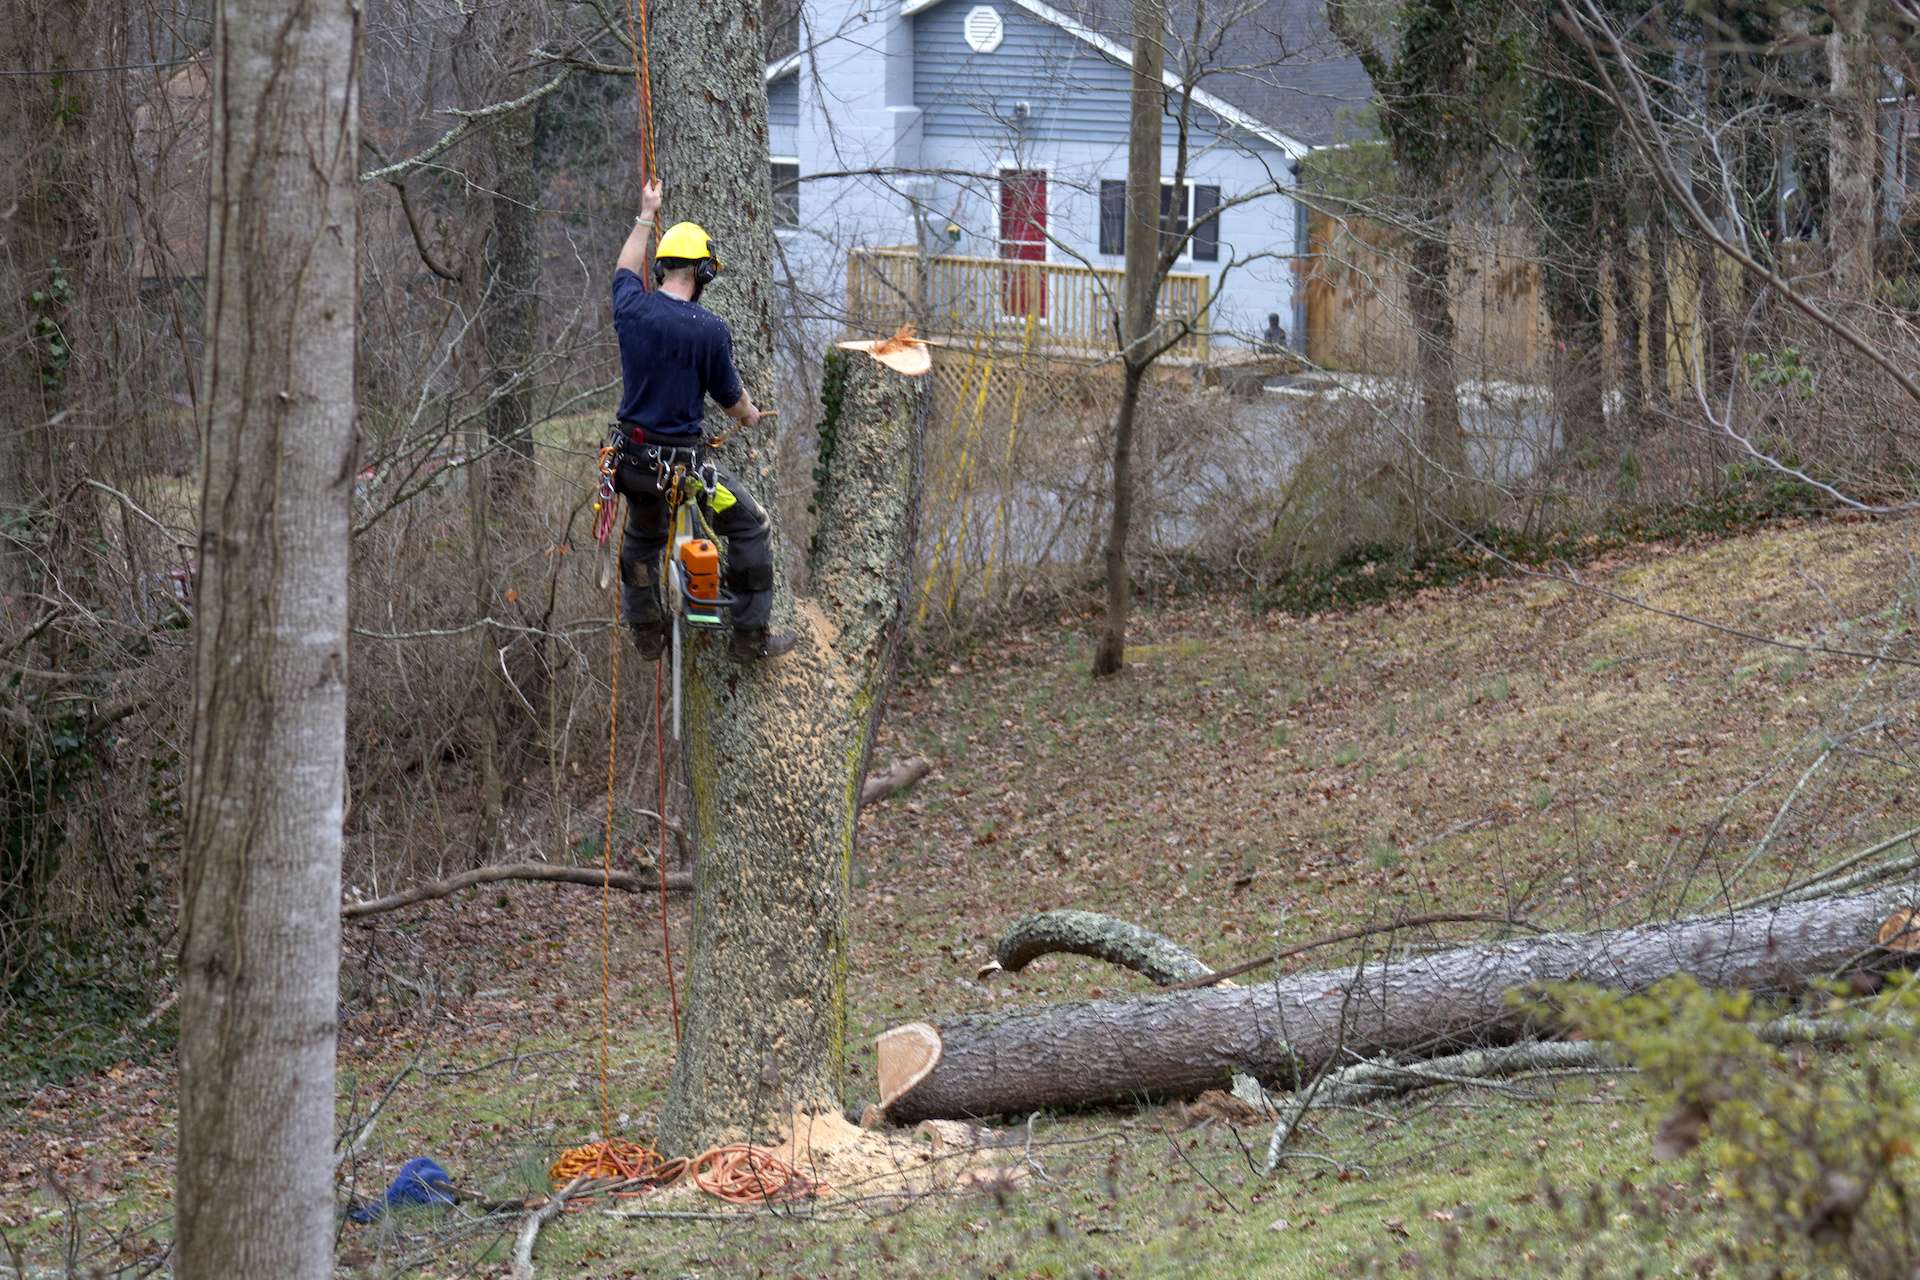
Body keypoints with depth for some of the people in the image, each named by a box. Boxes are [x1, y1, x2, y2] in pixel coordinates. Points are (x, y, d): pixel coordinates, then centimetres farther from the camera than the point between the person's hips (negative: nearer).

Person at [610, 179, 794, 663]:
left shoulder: (631, 307, -6)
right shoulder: (709, 329, -19)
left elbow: (626, 268, 20)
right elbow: (729, 396, -6)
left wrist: (645, 216, 34)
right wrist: (749, 414, 18)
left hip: (633, 455, 6)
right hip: (683, 456, -6)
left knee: (641, 536, 29)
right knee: (751, 528, 10)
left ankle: (645, 632, 39)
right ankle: (750, 636, 11)